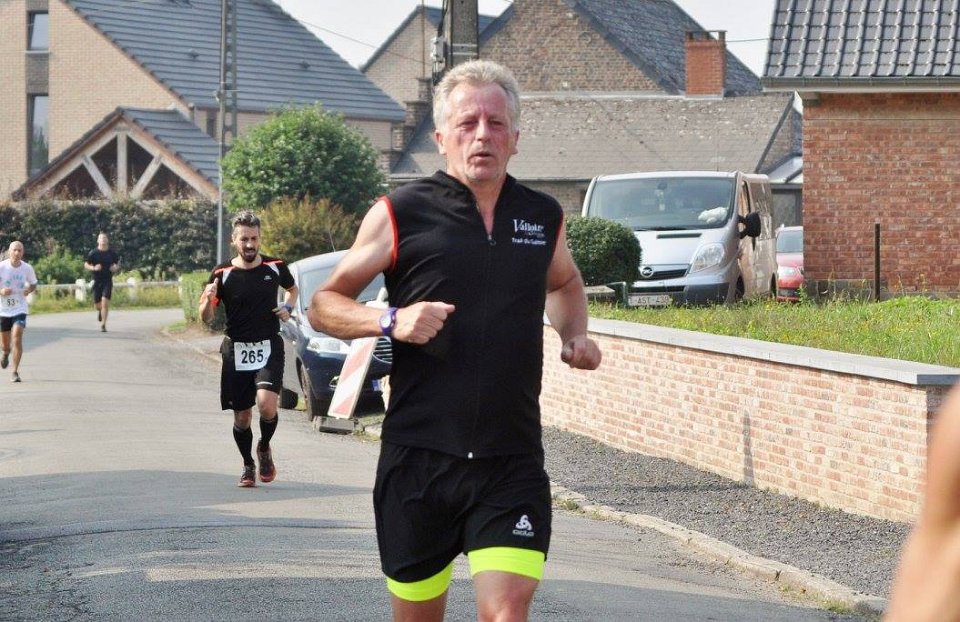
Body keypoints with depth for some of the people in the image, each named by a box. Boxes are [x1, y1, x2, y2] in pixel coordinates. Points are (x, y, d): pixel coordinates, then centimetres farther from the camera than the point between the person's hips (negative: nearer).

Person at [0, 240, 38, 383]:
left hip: (19, 309, -1)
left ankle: (15, 372, -12)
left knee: (17, 337, -19)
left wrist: (29, 290, -12)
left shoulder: (27, 268, -6)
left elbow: (33, 284, 11)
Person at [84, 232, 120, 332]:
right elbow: (86, 265, 3)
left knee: (105, 302, -16)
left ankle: (103, 324, -10)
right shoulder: (93, 253, -3)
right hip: (97, 281, 1)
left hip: (108, 281, -1)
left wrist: (116, 268, -8)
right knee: (97, 304, 6)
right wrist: (93, 268, -16)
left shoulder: (112, 253, 1)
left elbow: (118, 263, 15)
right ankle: (100, 311, 45)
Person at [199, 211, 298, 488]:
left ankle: (265, 448, 9)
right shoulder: (222, 274, -4)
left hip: (269, 349, 0)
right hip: (236, 351, 1)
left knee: (267, 404, -22)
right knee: (242, 416, 6)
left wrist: (288, 307, 2)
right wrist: (208, 300, -23)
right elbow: (206, 318, -2)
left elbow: (292, 289, 23)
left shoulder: (275, 267, 1)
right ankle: (248, 465, 31)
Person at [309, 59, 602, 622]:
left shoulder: (544, 216, 10)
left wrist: (575, 336, 12)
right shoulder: (400, 215, -1)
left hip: (513, 463, 1)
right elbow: (324, 304, 5)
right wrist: (390, 320, -14)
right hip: (418, 457, -1)